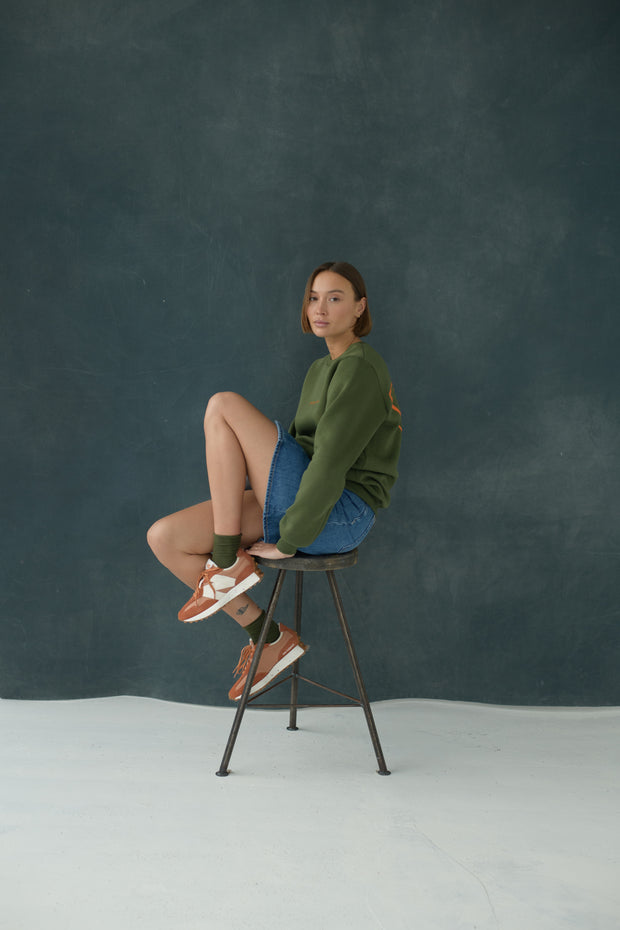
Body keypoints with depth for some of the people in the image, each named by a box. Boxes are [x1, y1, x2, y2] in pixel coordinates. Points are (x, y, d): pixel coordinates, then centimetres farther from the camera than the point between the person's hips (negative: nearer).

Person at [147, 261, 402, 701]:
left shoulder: (360, 369, -11)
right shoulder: (322, 369, 19)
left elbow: (331, 462, -20)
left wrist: (288, 541, -17)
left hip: (339, 515, -9)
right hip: (298, 505, 9)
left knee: (223, 406, -19)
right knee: (164, 537, -4)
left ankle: (227, 565, -14)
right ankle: (269, 638, 6)